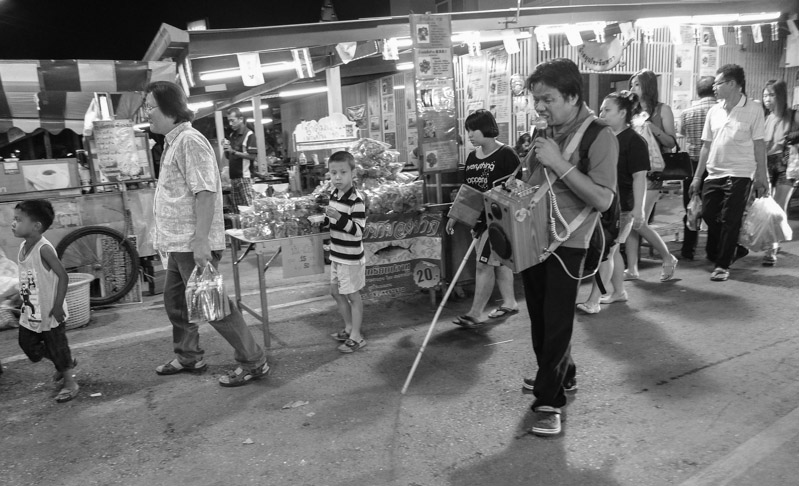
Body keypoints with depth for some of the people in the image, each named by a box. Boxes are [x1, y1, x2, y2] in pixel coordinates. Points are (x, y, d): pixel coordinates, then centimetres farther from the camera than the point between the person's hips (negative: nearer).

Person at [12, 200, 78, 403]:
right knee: (27, 343, 18)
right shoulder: (23, 246, 2)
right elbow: (26, 278, 12)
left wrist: (58, 306, -22)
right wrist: (24, 301, 14)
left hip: (49, 313, -8)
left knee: (57, 347, 5)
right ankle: (66, 362, 38)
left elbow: (63, 276, -23)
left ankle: (69, 382, 24)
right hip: (30, 313, 8)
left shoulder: (43, 248, -22)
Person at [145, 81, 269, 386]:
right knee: (175, 301, 19)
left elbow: (205, 192, -24)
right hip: (179, 243, 10)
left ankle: (253, 363, 7)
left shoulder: (189, 141, -16)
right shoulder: (173, 142, 15)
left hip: (193, 245, -10)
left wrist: (201, 240, -27)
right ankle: (188, 357, 36)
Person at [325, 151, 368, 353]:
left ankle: (356, 336, 17)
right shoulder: (334, 194, 5)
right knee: (336, 291, 19)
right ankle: (349, 328, 36)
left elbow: (358, 230, -26)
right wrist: (324, 218, 7)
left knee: (352, 295, 3)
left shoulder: (356, 199, -21)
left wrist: (339, 217, -35)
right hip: (337, 254, 9)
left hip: (351, 257, -9)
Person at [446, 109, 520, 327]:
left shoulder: (506, 154, -12)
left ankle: (476, 313, 2)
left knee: (484, 263, -6)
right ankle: (509, 303, 30)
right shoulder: (472, 156, 10)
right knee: (498, 262, 16)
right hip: (479, 218, 7)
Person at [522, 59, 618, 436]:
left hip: (565, 244, -7)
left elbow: (603, 200, -21)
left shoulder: (599, 136, -12)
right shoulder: (547, 132, 9)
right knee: (539, 318, 16)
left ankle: (549, 401, 10)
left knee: (557, 323, -2)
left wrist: (559, 163, -23)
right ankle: (560, 375, 37)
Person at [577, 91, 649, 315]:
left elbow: (639, 177, -16)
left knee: (606, 252, -8)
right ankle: (618, 292, 30)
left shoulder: (634, 141, -12)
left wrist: (638, 208, -21)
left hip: (621, 206, -8)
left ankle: (593, 301, -5)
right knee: (612, 251, 16)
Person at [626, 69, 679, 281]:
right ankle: (632, 268, 8)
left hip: (650, 171, -5)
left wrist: (652, 127, -14)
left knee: (639, 223, -10)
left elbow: (671, 143, -2)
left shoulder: (662, 110, 2)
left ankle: (668, 259, 12)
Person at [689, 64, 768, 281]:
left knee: (730, 221, -1)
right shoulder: (714, 110, 7)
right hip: (714, 174, 5)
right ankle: (730, 251, 31)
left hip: (739, 175, -5)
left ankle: (723, 265, 10)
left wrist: (761, 176, -7)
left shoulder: (753, 109, -5)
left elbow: (759, 144, -4)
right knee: (709, 215, 8)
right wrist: (697, 176, 8)